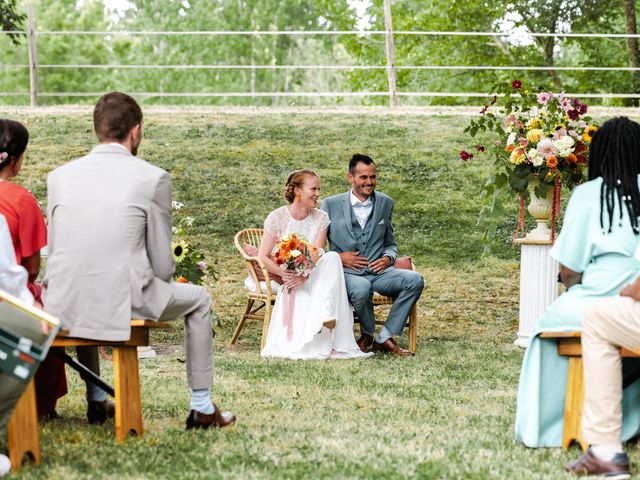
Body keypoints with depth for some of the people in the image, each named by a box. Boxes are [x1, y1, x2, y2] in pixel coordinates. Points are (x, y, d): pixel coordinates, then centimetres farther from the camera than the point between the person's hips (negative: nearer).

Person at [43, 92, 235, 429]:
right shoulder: (152, 178, -4)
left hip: (62, 308, 4)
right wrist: (160, 284, 22)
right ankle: (202, 408, 29)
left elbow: (54, 250, 11)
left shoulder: (59, 175, 6)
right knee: (198, 300, 24)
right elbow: (162, 263, -1)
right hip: (122, 304, -4)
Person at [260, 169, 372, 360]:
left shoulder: (321, 218, 5)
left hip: (312, 277, 2)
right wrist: (283, 273, -21)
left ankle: (325, 314, -40)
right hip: (286, 281, -2)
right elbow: (263, 256, -4)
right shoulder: (277, 218, -2)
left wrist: (303, 276, -26)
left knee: (332, 257, -30)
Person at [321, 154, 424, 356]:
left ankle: (384, 338, -15)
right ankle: (367, 334, -5)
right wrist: (338, 257, -8)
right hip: (346, 272, -4)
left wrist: (388, 258, -2)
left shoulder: (385, 203, 13)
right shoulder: (331, 205, 3)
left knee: (415, 280, -24)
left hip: (379, 272, 4)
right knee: (361, 288, -39)